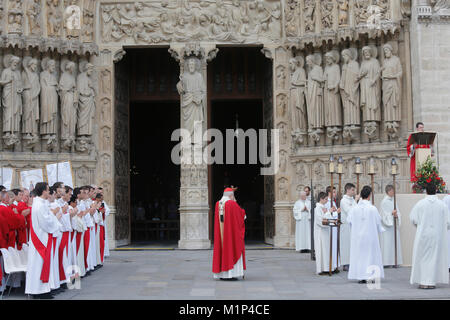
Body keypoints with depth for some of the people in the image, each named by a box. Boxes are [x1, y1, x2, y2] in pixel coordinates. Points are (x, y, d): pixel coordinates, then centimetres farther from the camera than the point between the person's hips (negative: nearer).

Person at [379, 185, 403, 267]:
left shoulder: (394, 200, 11)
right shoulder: (384, 202, -6)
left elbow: (398, 212, 10)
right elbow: (384, 214, -9)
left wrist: (396, 215, -12)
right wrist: (391, 213, -25)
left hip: (394, 225, 6)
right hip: (387, 226, -6)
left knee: (395, 244, 4)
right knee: (387, 244, -6)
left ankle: (394, 261, 8)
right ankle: (386, 262, -3)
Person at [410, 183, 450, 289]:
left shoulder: (420, 203, -7)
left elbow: (413, 218, -3)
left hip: (423, 234, -1)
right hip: (437, 235, 1)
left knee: (422, 257, 6)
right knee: (434, 257, 8)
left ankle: (423, 282, 4)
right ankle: (431, 282, 8)